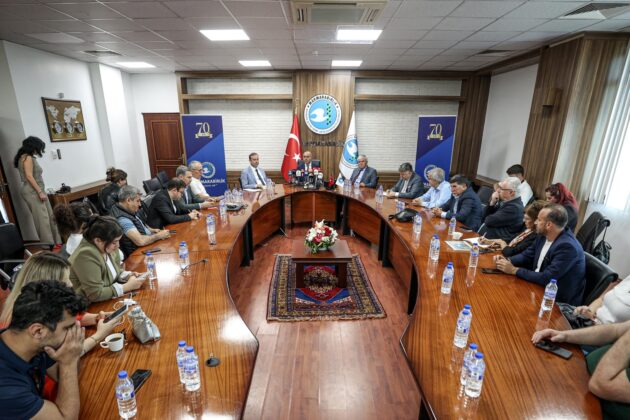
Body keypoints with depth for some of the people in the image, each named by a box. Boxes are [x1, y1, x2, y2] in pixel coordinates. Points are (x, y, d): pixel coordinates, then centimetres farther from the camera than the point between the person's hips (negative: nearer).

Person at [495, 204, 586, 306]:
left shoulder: (567, 246, -26)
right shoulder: (544, 236, -2)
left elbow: (546, 279, -27)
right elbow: (527, 256, 10)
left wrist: (514, 270, -22)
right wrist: (508, 261, -9)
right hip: (540, 288, 7)